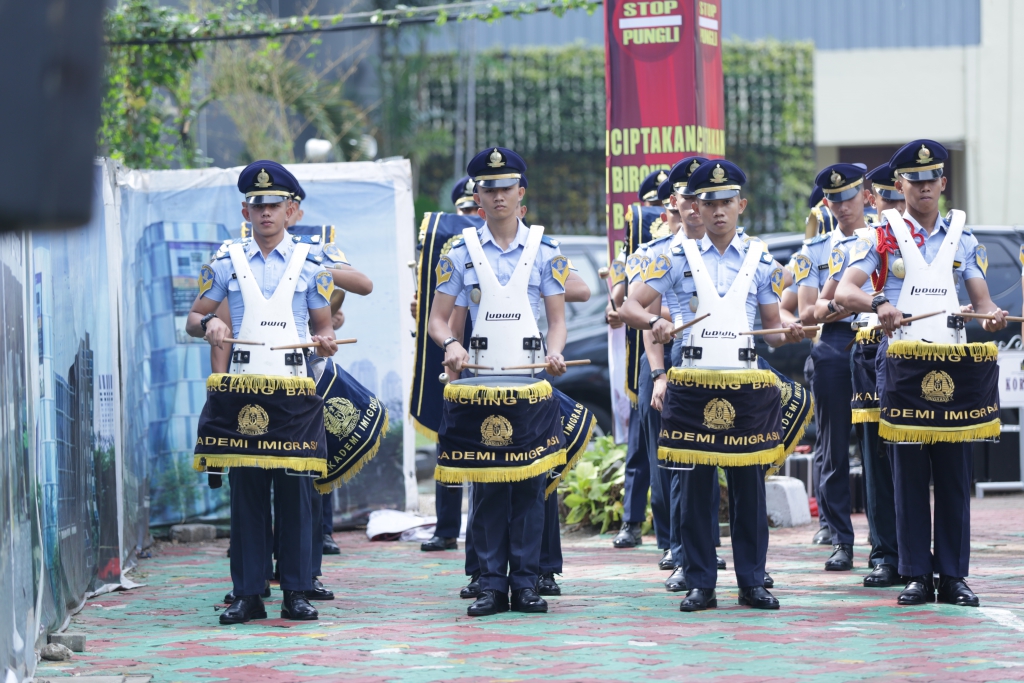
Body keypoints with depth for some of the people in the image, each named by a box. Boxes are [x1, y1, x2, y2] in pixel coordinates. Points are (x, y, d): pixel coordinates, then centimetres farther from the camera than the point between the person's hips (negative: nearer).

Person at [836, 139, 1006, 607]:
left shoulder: (962, 240, 13)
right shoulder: (883, 239, 4)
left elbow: (981, 300, 9)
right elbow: (843, 291, -7)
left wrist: (991, 316, -15)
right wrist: (878, 304, -28)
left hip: (954, 363, 2)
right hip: (901, 362, -2)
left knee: (954, 471, 1)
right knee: (909, 471, -1)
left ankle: (953, 576, 5)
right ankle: (916, 574, 5)